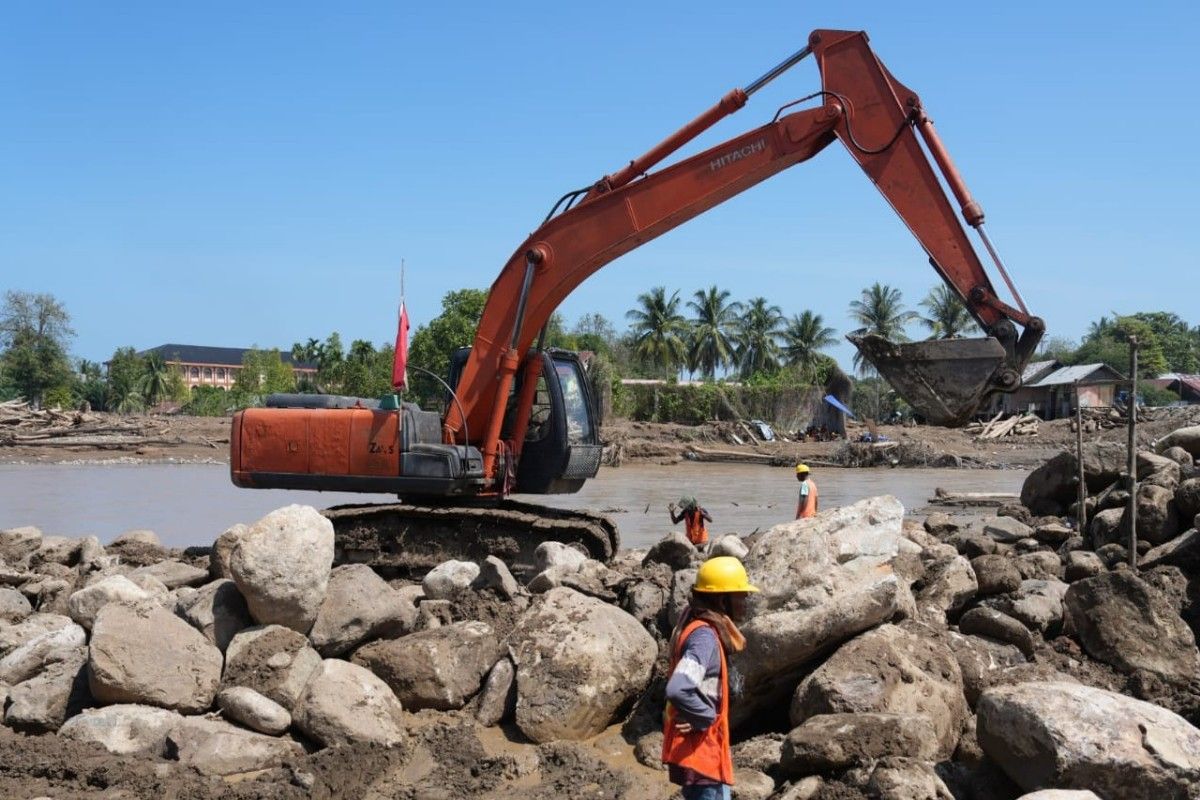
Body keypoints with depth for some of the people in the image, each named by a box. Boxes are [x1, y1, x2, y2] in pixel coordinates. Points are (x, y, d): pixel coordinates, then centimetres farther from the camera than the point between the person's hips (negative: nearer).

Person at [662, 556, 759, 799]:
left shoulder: (700, 629, 9)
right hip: (700, 752, -10)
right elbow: (677, 690, -35)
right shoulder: (705, 636, -21)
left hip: (704, 750, 10)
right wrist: (705, 717, -20)